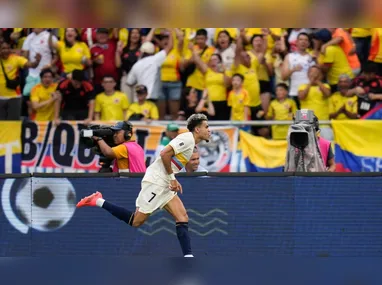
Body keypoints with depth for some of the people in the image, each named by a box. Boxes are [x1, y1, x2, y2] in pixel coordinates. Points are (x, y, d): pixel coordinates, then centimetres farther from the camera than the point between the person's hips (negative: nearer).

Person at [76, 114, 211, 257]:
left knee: (182, 217, -2)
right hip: (155, 182, -10)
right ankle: (98, 201, 0)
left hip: (165, 186, 10)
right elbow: (165, 154, -22)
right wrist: (172, 178, -16)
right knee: (136, 221, -7)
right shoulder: (187, 138, -12)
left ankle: (188, 256, -7)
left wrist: (173, 180, 9)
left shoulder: (191, 144, 17)